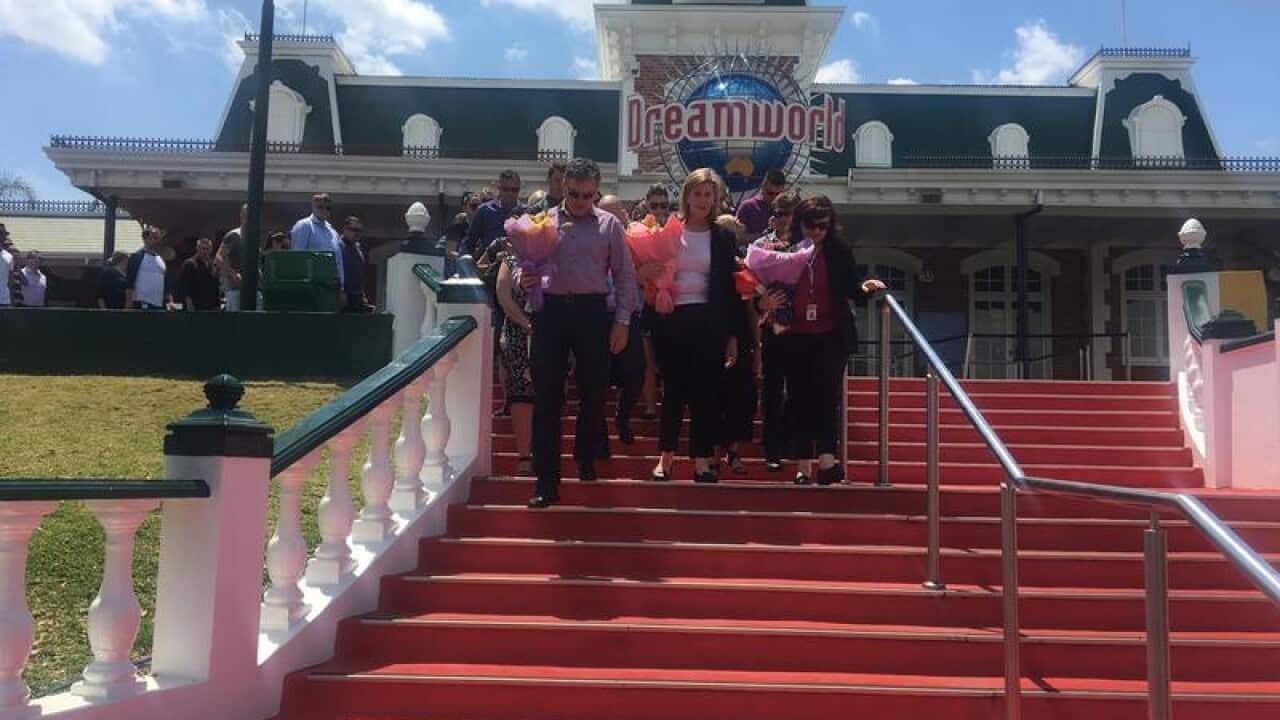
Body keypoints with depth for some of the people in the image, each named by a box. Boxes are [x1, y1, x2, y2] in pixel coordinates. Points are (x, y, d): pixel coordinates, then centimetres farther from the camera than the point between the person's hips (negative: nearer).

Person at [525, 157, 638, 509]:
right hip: (550, 311, 0)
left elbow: (625, 275, 6)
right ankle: (547, 480, 4)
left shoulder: (609, 224, 5)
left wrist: (622, 321, -1)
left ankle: (586, 458, 34)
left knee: (593, 392, 10)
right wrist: (523, 278, -13)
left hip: (592, 312, 0)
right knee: (547, 397, -2)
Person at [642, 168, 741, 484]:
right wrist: (645, 273, -15)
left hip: (708, 321, 1)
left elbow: (729, 287, 7)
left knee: (705, 392, 2)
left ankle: (702, 462, 8)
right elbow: (650, 271, 10)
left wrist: (732, 334, 4)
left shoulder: (722, 238, 8)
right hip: (672, 319, 0)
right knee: (673, 389, 3)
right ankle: (665, 458, 11)